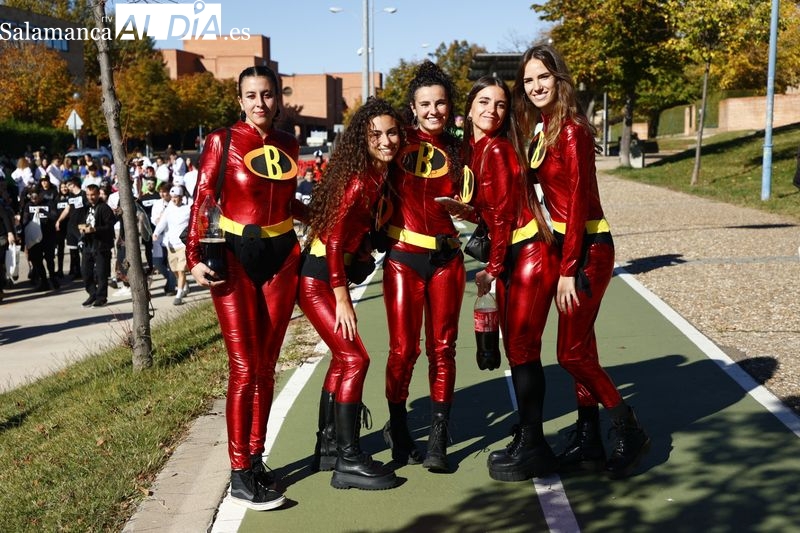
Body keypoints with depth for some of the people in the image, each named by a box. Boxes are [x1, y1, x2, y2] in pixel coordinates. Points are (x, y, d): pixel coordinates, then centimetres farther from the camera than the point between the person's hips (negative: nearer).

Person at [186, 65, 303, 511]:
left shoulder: (289, 145, 7)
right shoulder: (223, 141, -5)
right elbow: (202, 203, -7)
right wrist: (196, 257, -15)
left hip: (282, 257, 4)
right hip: (236, 257, -4)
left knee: (266, 365, 8)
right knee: (244, 367, -6)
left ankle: (256, 458, 19)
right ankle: (240, 475, 2)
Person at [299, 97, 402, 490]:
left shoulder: (380, 174, 4)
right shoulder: (358, 180, -21)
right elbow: (334, 240, -21)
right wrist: (342, 300, -17)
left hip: (336, 274, 10)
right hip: (317, 279, -9)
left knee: (342, 358, 15)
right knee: (354, 358, -11)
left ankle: (327, 448, 27)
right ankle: (348, 462, -4)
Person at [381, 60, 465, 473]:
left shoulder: (457, 150, 9)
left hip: (446, 258, 3)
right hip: (404, 256, -3)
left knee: (442, 348, 3)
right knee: (403, 349, -2)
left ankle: (438, 440, 11)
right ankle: (397, 429, 20)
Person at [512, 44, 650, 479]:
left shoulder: (571, 130, -16)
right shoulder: (541, 129, 10)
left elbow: (578, 202, -18)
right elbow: (551, 193, 10)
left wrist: (567, 270, -18)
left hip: (588, 248, -9)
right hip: (565, 243, 9)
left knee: (572, 353, -4)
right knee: (580, 349, 12)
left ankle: (629, 433, 13)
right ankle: (588, 443, 22)